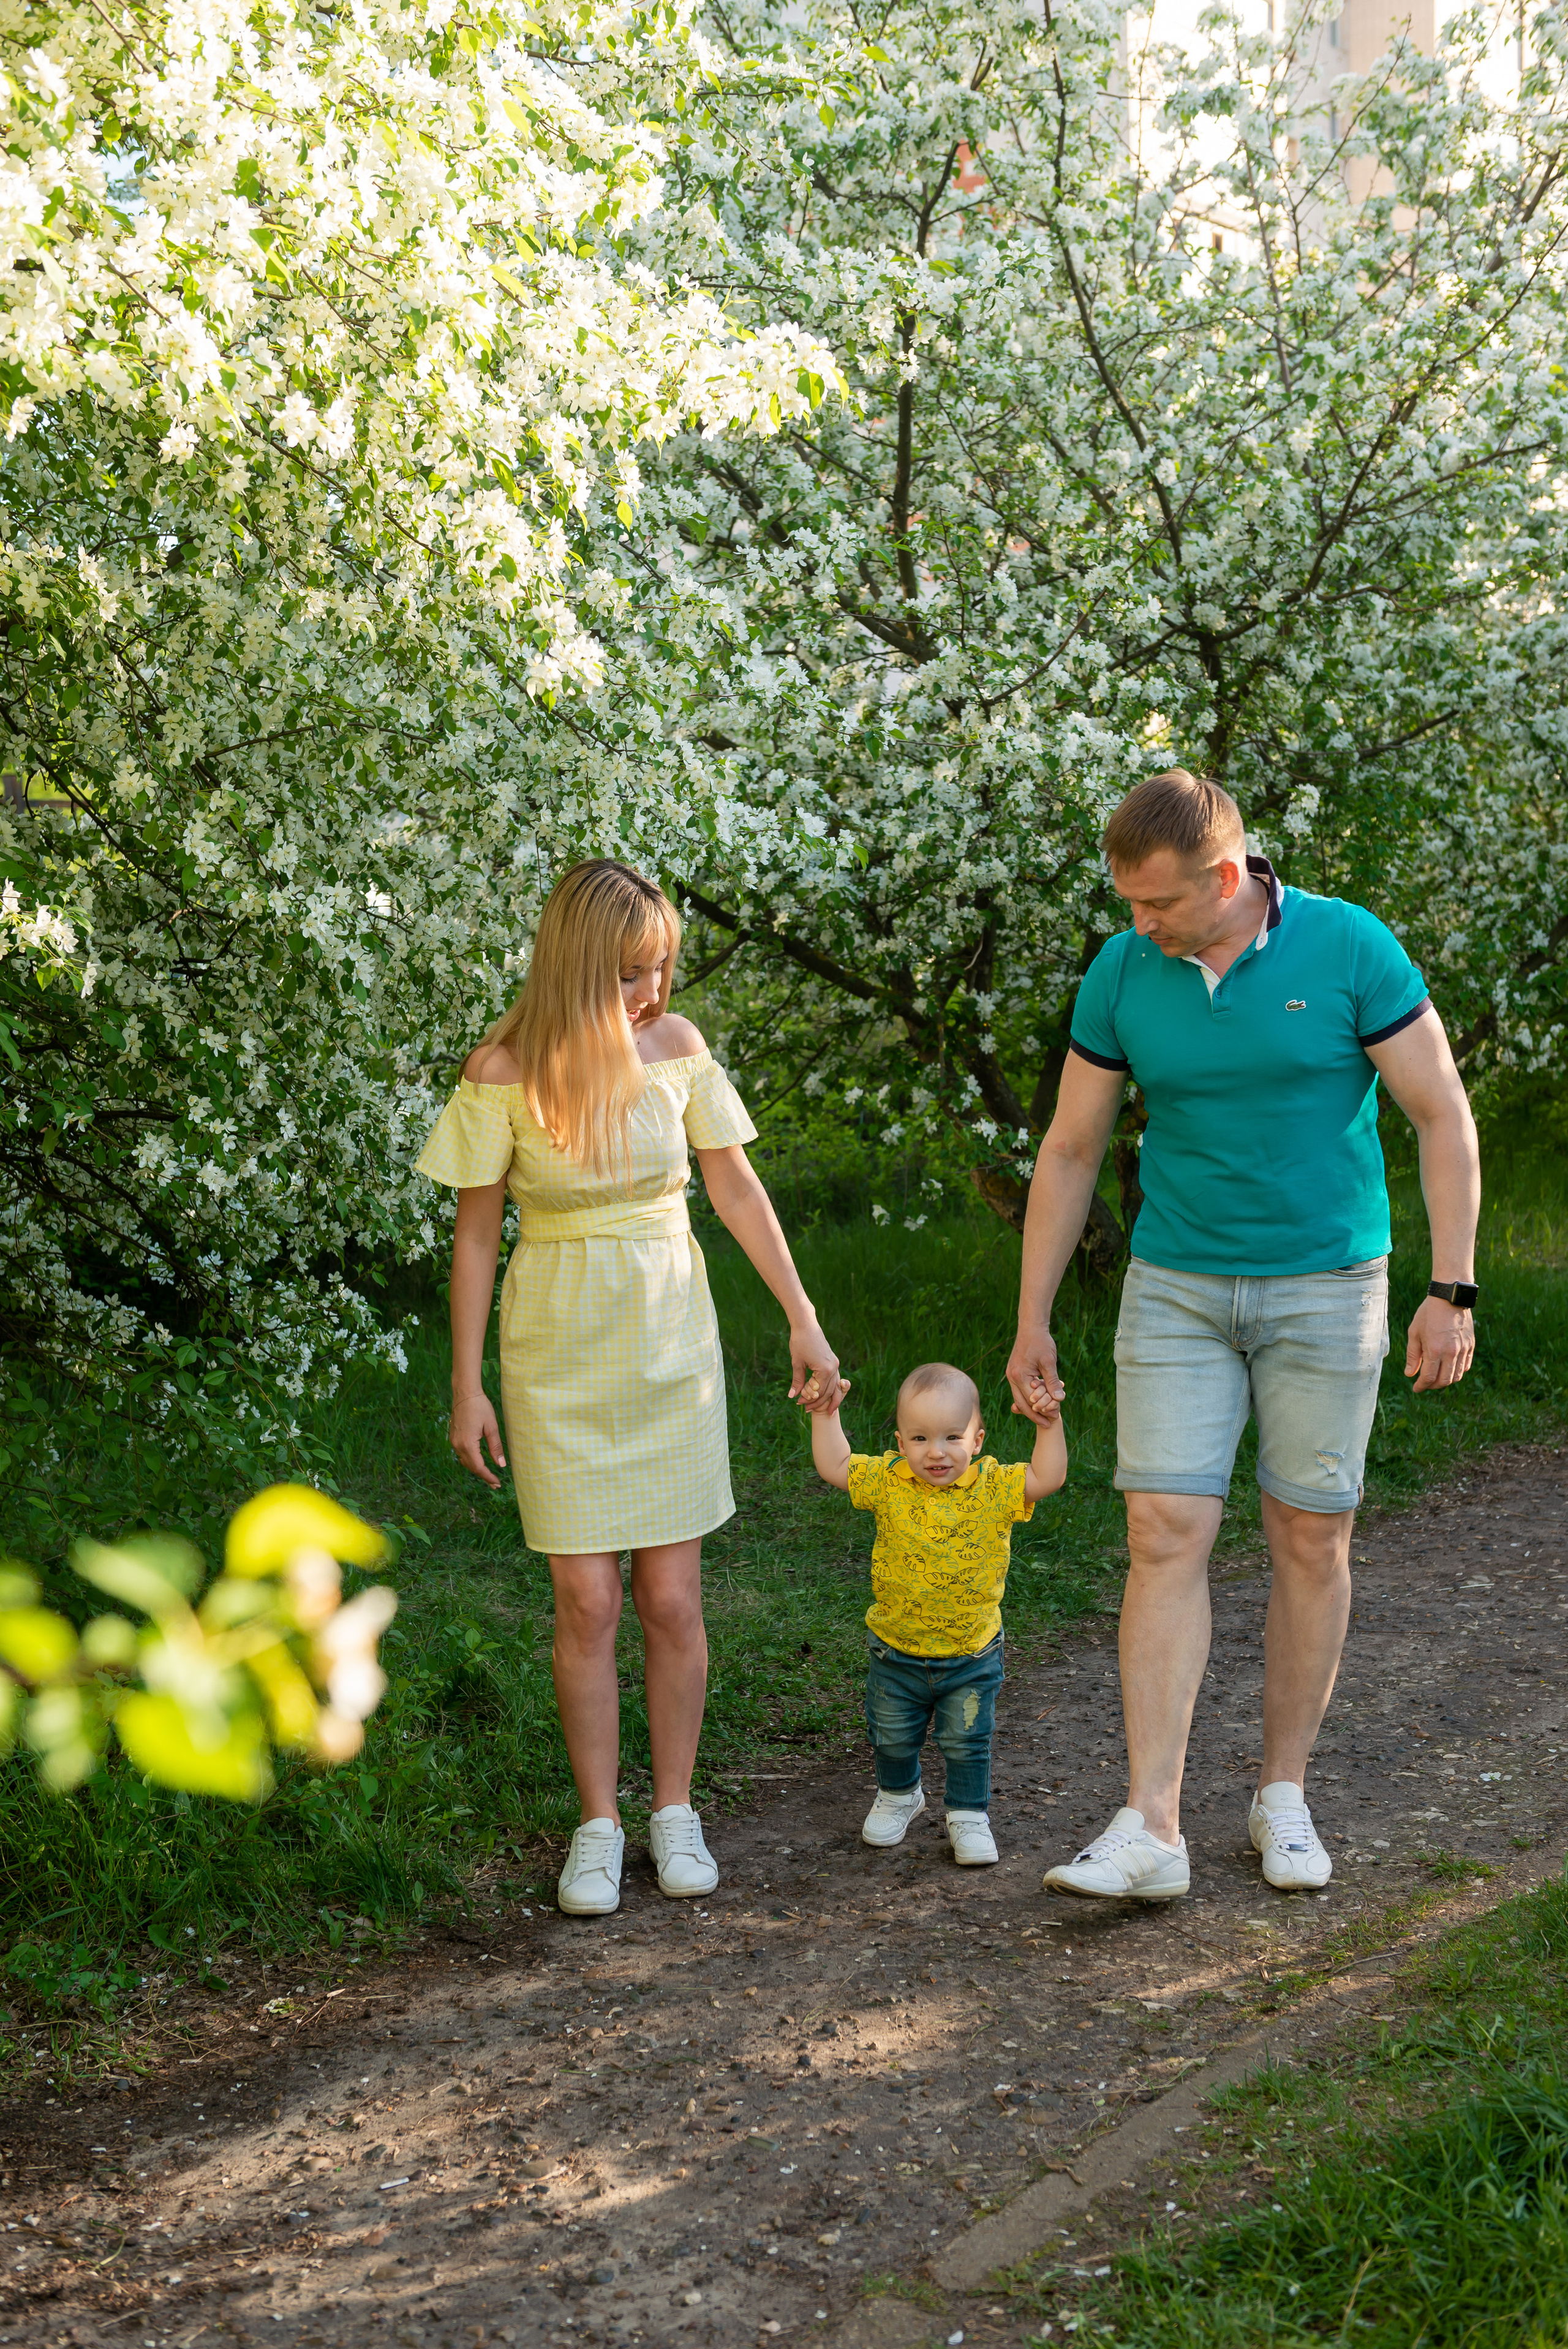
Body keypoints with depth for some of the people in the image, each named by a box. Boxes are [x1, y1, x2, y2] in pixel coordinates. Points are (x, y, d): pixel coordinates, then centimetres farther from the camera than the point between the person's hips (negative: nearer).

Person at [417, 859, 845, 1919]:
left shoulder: (676, 1045, -3)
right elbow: (476, 1232, -4)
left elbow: (736, 1186, 4)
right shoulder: (505, 1070, -11)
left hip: (670, 1343, 2)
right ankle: (599, 1825, 12)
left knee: (672, 1599, 4)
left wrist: (803, 1317, 3)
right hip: (559, 1355, -2)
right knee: (588, 1603, -1)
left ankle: (675, 1813, 19)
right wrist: (468, 1385, -4)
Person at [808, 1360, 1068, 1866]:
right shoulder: (888, 1483, -11)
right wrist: (826, 1414, -12)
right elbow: (834, 1466, -7)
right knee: (892, 1738, 20)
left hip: (971, 1656, -2)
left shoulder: (993, 1488, -13)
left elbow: (1047, 1479, -18)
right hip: (897, 1651, 2)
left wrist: (1049, 1426, -27)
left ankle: (969, 1816, 28)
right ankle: (898, 1796, 46)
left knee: (968, 1743, 8)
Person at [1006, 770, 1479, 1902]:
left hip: (1325, 1288, -2)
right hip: (1178, 1291, 2)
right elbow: (1069, 1153, 4)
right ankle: (1150, 1830, -7)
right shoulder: (1121, 974, -5)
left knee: (1311, 1541, 5)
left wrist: (1452, 1290, -11)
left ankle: (1285, 1797, 21)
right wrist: (1033, 1325, 6)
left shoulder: (1350, 948, -13)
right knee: (1166, 1535, -7)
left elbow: (1445, 1116, -7)